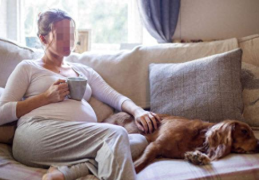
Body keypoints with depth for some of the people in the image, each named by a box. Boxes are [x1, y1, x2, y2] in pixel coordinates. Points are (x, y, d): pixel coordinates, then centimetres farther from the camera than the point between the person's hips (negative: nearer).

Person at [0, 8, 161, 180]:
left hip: (82, 140, 6)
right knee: (116, 133, -28)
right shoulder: (28, 68, 18)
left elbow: (115, 97, 19)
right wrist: (46, 98, -2)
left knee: (140, 140, -24)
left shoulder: (84, 71, 31)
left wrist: (137, 111, -3)